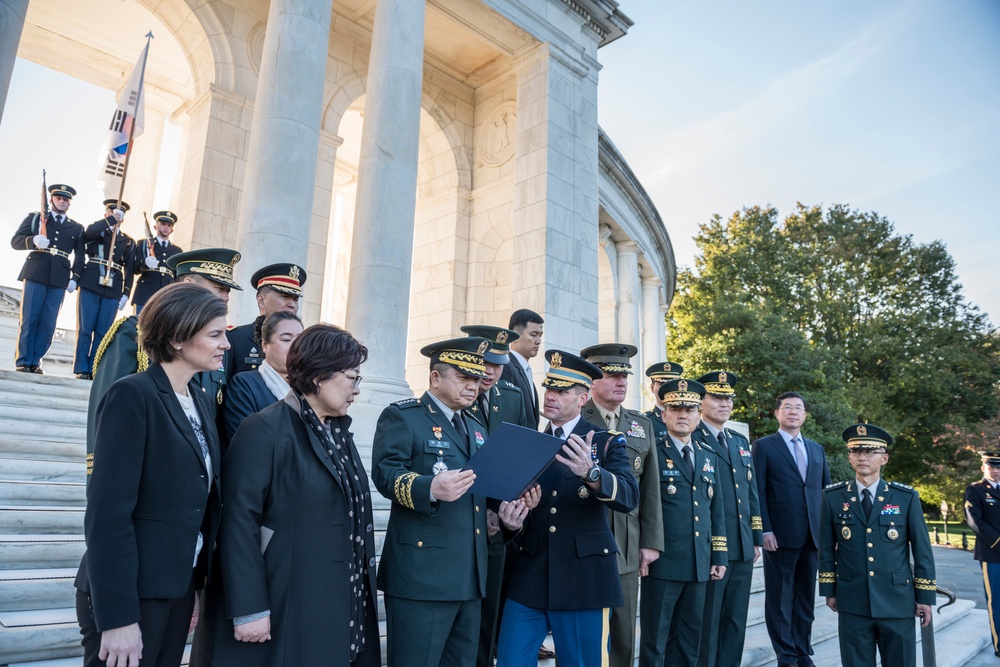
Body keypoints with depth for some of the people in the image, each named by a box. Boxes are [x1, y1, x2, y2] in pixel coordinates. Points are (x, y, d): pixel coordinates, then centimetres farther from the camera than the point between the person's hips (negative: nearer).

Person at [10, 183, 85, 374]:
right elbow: (16, 241, 4)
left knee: (48, 323, -1)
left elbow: (80, 257, 11)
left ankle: (35, 361, 6)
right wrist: (33, 240, -17)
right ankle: (23, 361, 2)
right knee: (28, 319, -3)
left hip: (59, 279, 1)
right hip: (35, 274, -1)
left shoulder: (77, 228, 16)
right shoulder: (34, 217, 13)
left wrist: (75, 278, -1)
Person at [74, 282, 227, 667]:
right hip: (134, 590, -7)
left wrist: (197, 587, 8)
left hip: (181, 586, 7)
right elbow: (108, 512, -19)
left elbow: (203, 496, 9)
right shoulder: (132, 395, -16)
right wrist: (117, 617, -19)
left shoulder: (200, 400, 8)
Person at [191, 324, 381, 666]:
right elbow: (239, 521, -17)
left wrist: (360, 595, 13)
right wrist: (248, 609, -18)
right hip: (282, 611, -7)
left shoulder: (339, 432, 10)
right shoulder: (266, 429, -13)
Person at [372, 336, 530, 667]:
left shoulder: (475, 428, 20)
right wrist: (431, 488, -34)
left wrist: (504, 511, 4)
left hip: (471, 577, 7)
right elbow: (385, 473, -16)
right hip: (422, 574, -7)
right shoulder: (401, 416, -4)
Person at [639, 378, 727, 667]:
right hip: (663, 563, -5)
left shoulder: (709, 456, 15)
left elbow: (717, 510, 16)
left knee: (689, 642, 14)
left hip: (699, 564, 6)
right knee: (654, 640, 4)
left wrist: (719, 556, 12)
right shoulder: (652, 453, -4)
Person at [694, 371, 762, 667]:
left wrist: (757, 539, 14)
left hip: (742, 548, 7)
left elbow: (751, 492, 18)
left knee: (736, 621, 13)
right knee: (707, 621, 2)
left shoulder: (741, 441, 17)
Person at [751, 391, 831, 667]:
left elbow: (826, 491, 16)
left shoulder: (816, 449, 16)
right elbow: (757, 492, -5)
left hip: (813, 536, 5)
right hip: (780, 536, -5)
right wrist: (765, 530, -13)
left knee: (806, 598, 12)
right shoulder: (763, 446, 0)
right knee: (780, 599, 4)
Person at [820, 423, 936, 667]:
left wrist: (925, 596, 2)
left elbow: (922, 549, 3)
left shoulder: (907, 497, -1)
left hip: (897, 601, 0)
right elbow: (826, 548, 5)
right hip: (852, 603, 0)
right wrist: (829, 590, 5)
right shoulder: (833, 497, 0)